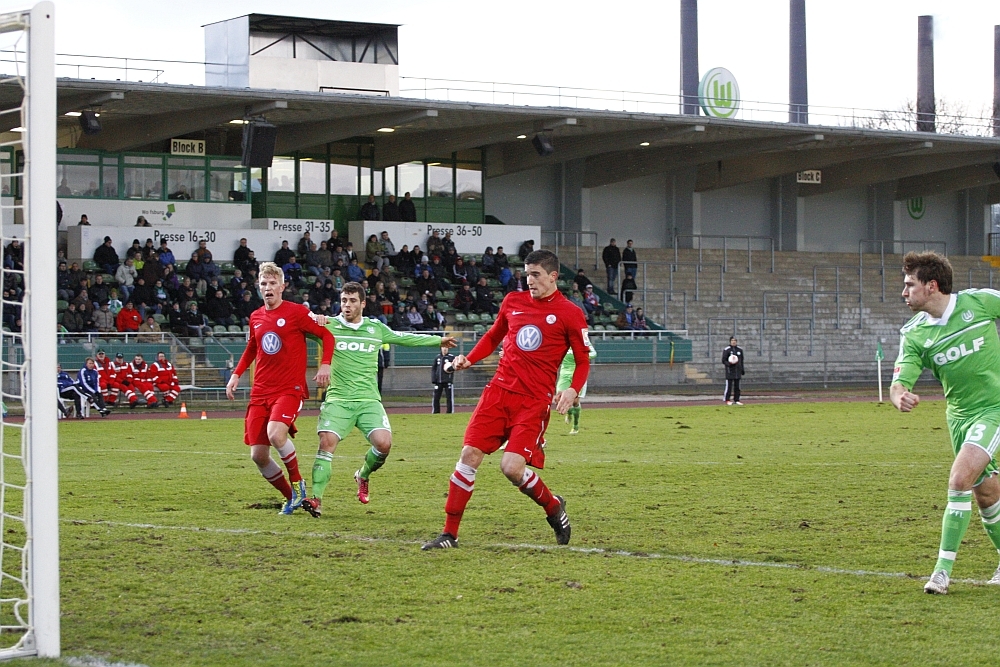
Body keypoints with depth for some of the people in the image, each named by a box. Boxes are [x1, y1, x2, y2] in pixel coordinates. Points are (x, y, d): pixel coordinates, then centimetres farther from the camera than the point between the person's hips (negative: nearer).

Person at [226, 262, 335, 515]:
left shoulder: (297, 312, -5)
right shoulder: (255, 317, 12)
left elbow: (326, 335, -1)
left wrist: (325, 364, -16)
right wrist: (236, 374, 18)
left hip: (290, 388, -6)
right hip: (260, 392, 6)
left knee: (275, 434, -31)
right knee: (258, 455, -2)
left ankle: (298, 484, -6)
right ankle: (291, 498, 18)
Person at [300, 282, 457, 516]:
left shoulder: (376, 328, 12)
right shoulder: (328, 326, 2)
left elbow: (404, 338, 26)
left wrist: (438, 340, 33)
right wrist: (313, 318, -26)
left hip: (369, 400, 2)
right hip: (338, 400, -2)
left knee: (384, 443, -17)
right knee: (326, 443, -21)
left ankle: (363, 476, 14)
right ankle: (316, 499, -20)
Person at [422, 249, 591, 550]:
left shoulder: (570, 314, -3)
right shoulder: (513, 301, 9)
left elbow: (583, 360, 2)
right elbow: (493, 337, 24)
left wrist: (573, 390, -15)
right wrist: (468, 359, 8)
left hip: (534, 400, -4)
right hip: (500, 390, 4)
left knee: (512, 467, -16)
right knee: (469, 456, -6)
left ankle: (553, 506, 15)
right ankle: (449, 533, 3)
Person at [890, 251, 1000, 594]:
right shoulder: (914, 334, -5)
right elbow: (899, 383, -12)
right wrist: (900, 397, -36)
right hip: (959, 414, 4)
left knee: (960, 478, -19)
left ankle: (943, 569, -15)